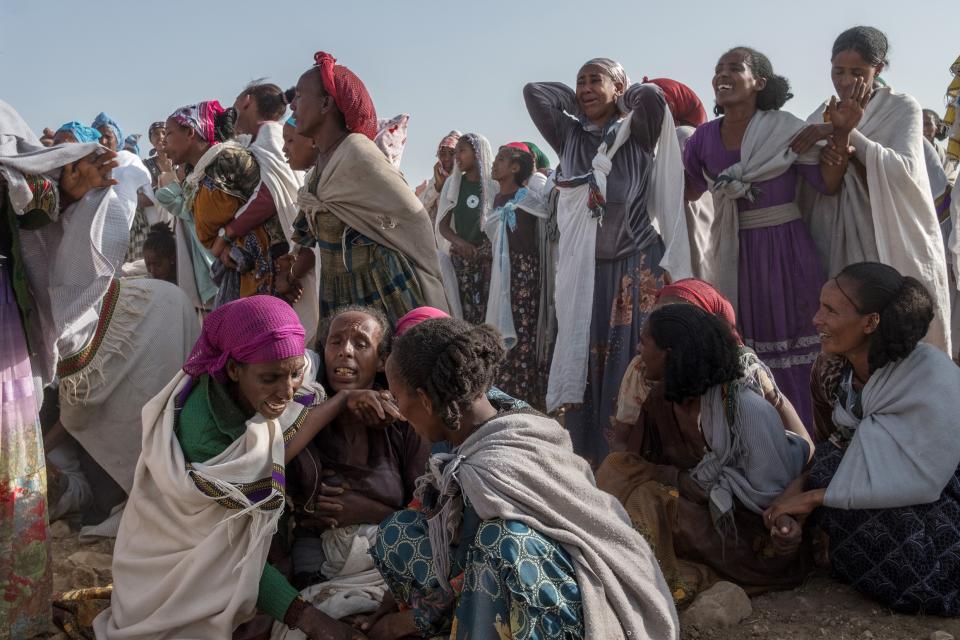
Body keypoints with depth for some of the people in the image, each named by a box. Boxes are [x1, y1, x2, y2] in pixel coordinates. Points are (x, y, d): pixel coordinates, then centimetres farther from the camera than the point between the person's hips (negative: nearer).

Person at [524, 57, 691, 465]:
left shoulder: (637, 134, 2)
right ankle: (585, 459, 10)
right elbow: (534, 92, 1)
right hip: (583, 271, 3)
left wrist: (622, 98, 3)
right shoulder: (570, 137, 10)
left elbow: (653, 95, -17)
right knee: (582, 366, 2)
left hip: (637, 267, -3)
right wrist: (578, 101, 12)